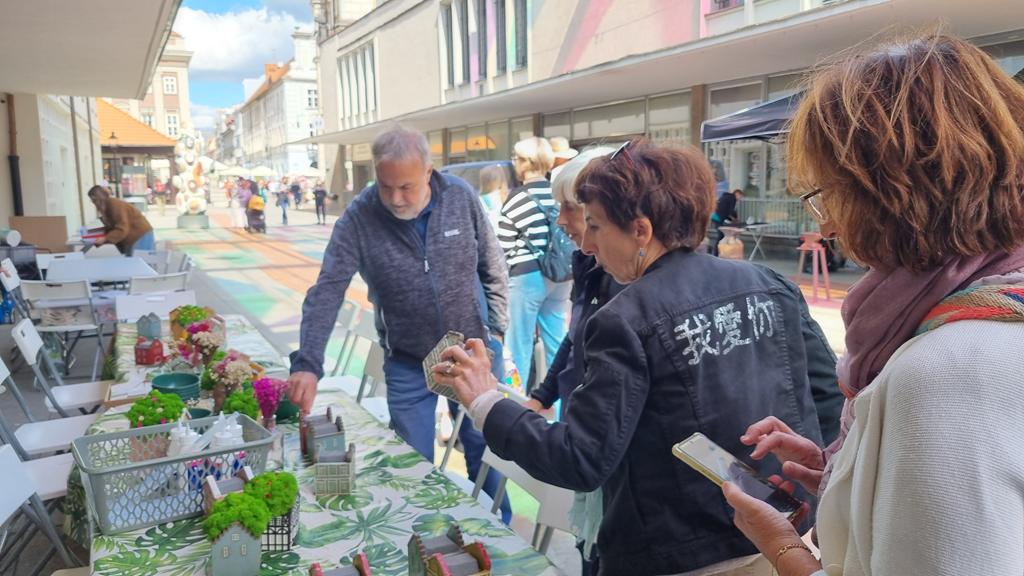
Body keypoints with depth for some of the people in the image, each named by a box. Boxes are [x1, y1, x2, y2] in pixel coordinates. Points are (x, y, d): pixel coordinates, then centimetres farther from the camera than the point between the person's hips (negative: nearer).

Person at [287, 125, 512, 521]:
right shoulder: (359, 217, -17)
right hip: (408, 363, -1)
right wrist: (307, 364, -33)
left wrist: (495, 333, 0)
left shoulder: (461, 198, -11)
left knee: (485, 449, 16)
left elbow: (492, 269, 0)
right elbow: (327, 292, -22)